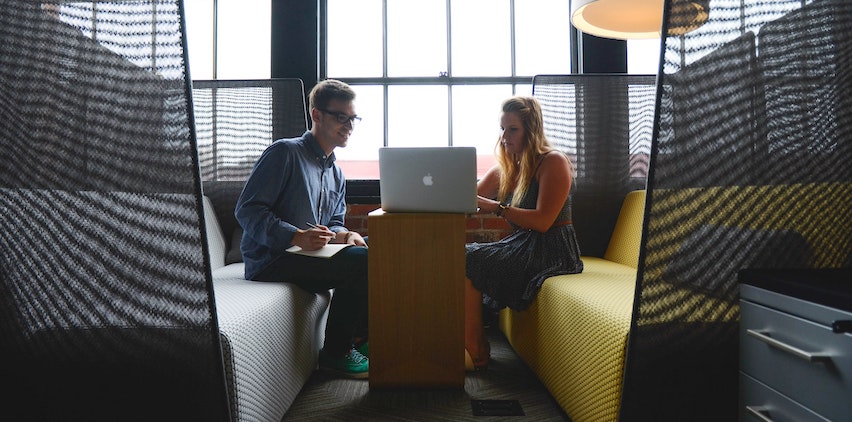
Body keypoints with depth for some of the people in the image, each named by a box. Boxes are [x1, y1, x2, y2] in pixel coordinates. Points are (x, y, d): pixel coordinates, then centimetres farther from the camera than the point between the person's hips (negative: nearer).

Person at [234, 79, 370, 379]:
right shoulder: (284, 152, -7)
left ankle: (357, 335, 5)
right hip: (270, 260, -8)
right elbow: (247, 210, -14)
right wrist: (297, 236, -27)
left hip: (308, 254, 8)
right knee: (360, 263, -25)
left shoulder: (336, 175, 20)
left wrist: (342, 235, -6)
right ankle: (335, 352, -8)